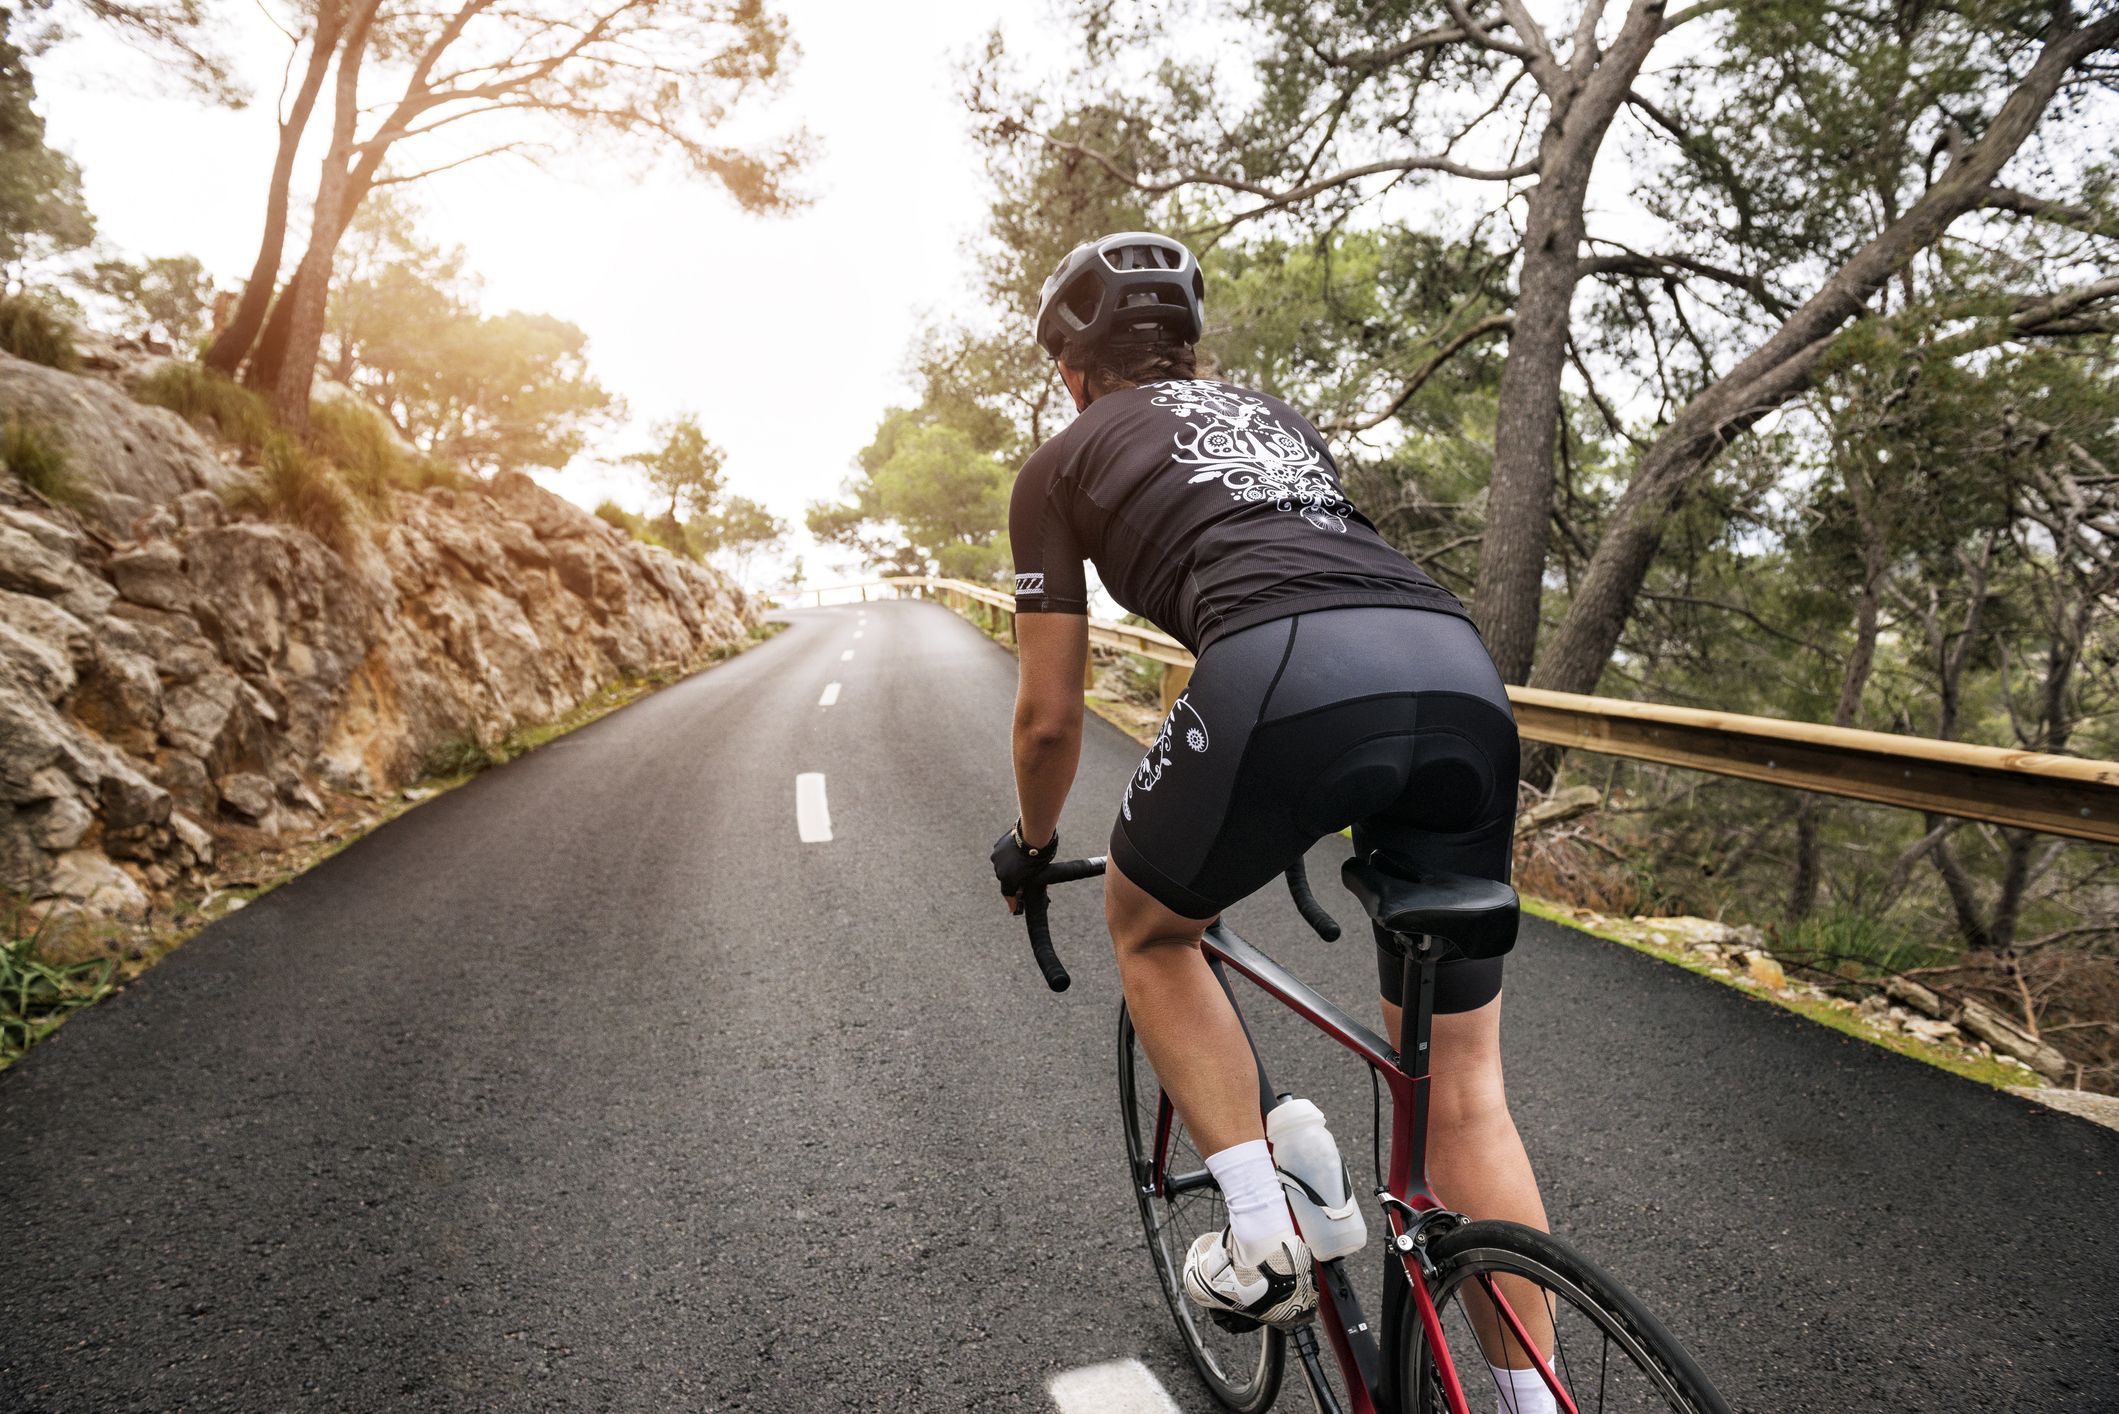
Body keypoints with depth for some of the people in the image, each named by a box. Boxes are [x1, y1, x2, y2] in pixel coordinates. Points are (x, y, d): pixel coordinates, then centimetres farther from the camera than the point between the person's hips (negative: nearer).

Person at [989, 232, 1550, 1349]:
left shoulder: (1062, 462, 21)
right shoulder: (1271, 414, 37)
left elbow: (1050, 716, 21)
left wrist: (1032, 848, 41)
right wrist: (1305, 810, 58)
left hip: (1285, 676, -5)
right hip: (1463, 679, 6)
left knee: (1147, 926, 25)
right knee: (1463, 1092, 16)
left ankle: (1264, 1236, 19)